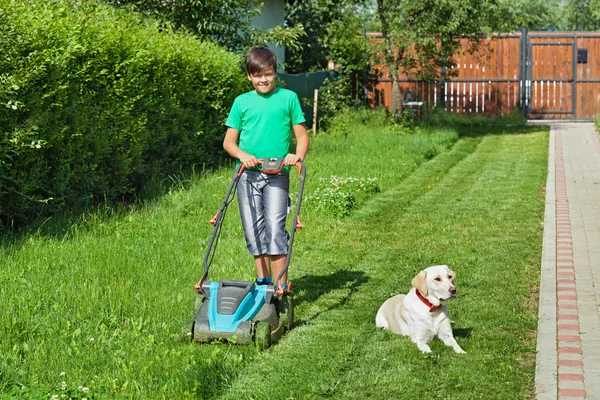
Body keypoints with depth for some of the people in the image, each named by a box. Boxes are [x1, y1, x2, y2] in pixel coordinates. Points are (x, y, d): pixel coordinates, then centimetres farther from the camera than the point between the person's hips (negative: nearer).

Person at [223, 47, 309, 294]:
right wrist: (242, 155, -12)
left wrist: (297, 155, -14)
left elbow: (302, 136, 7)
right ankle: (263, 279, 19)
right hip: (248, 174, 2)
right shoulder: (242, 102, 9)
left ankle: (281, 285, -7)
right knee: (253, 229, 5)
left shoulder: (288, 98, 6)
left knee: (275, 228, -11)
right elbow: (229, 141, 9)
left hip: (277, 174, -2)